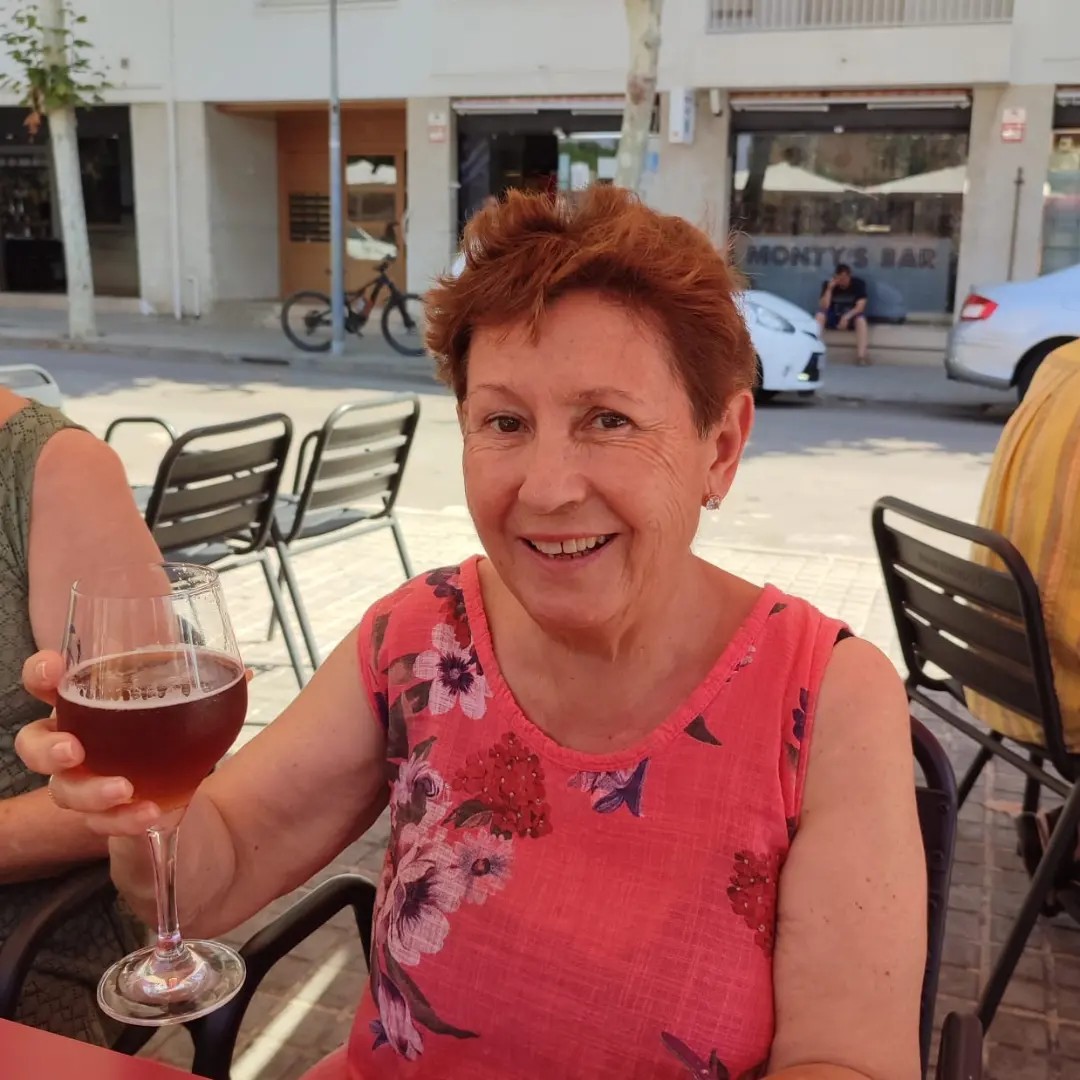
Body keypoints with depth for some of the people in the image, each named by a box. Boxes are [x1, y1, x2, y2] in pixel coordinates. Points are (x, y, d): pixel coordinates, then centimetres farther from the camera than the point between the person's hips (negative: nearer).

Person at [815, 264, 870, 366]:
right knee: (820, 314, -29)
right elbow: (824, 307, -15)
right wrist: (830, 288, -24)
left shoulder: (859, 283, -9)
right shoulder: (828, 284, -6)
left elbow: (860, 306, -18)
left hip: (851, 317, -1)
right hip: (833, 318, 1)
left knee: (861, 318, -34)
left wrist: (847, 317, -33)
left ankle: (861, 355, -48)